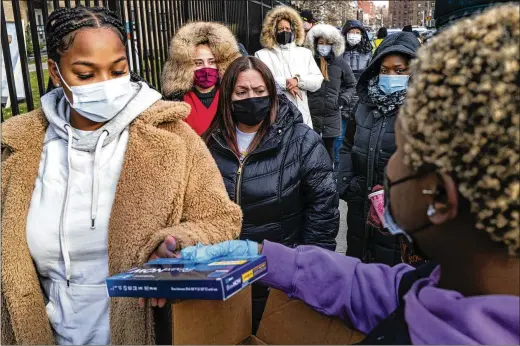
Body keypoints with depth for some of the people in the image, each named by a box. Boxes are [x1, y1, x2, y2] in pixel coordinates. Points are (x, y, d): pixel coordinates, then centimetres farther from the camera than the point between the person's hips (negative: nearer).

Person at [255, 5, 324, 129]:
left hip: (302, 116, 3)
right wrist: (284, 84, -14)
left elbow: (318, 81, 6)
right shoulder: (262, 55, 7)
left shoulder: (305, 53, 16)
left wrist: (298, 80, -12)